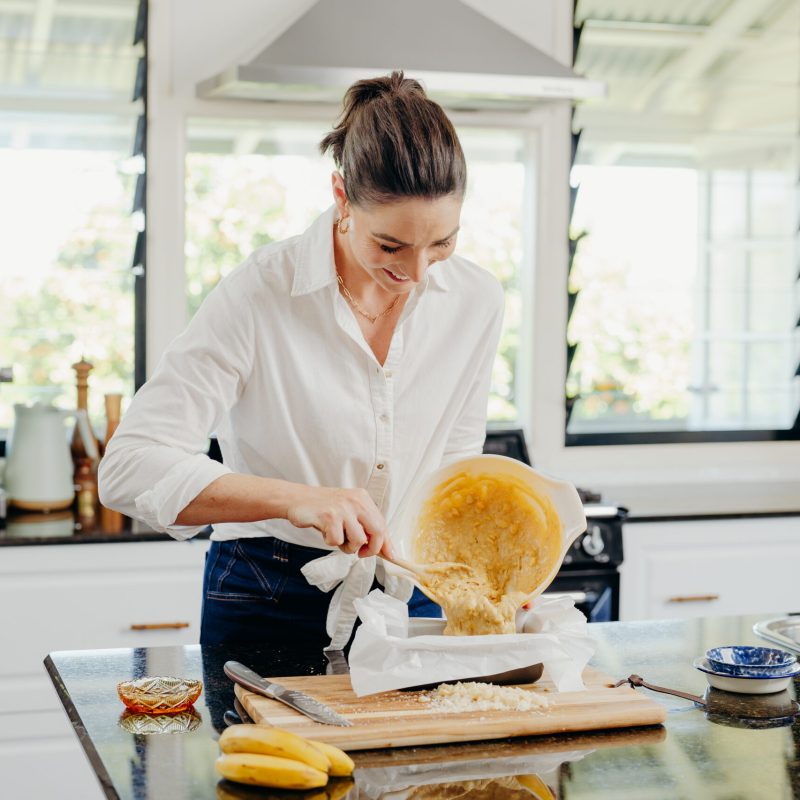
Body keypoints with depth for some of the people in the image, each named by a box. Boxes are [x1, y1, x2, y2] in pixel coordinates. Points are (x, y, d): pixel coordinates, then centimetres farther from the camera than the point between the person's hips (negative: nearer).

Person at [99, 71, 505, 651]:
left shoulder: (477, 300, -5)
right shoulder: (260, 296, -19)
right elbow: (129, 470, -23)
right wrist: (293, 499, -35)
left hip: (412, 600, 3)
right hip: (269, 610, -2)